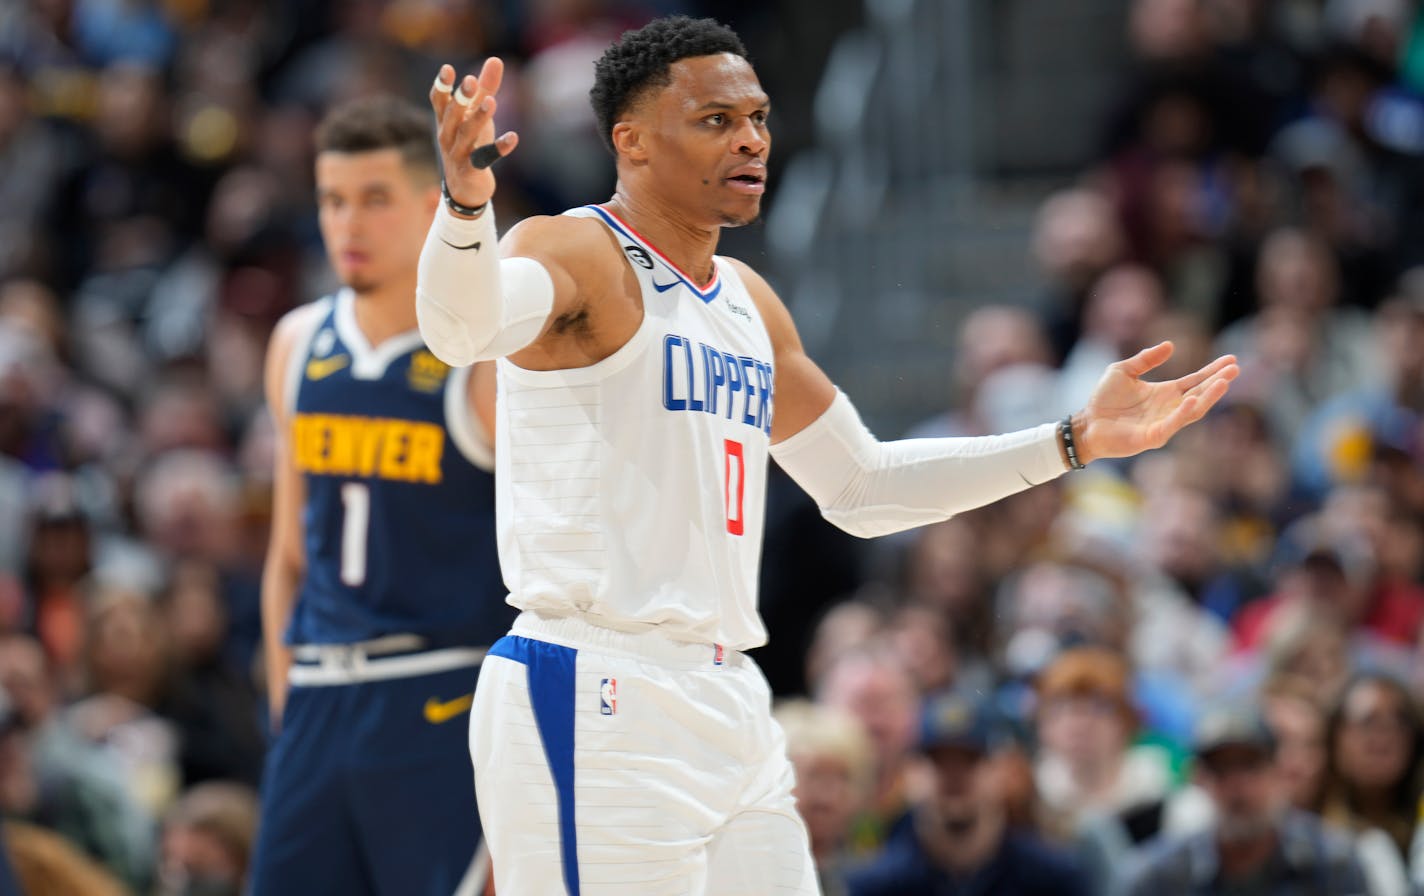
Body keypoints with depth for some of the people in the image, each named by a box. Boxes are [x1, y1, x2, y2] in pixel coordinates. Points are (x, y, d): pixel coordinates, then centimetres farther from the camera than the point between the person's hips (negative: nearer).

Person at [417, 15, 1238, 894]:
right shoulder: (577, 254, -6)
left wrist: (1076, 441, 24)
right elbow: (462, 325, -29)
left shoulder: (751, 303, 18)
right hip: (598, 704, -8)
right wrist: (467, 201, -51)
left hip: (728, 705, 8)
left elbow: (863, 486, 27)